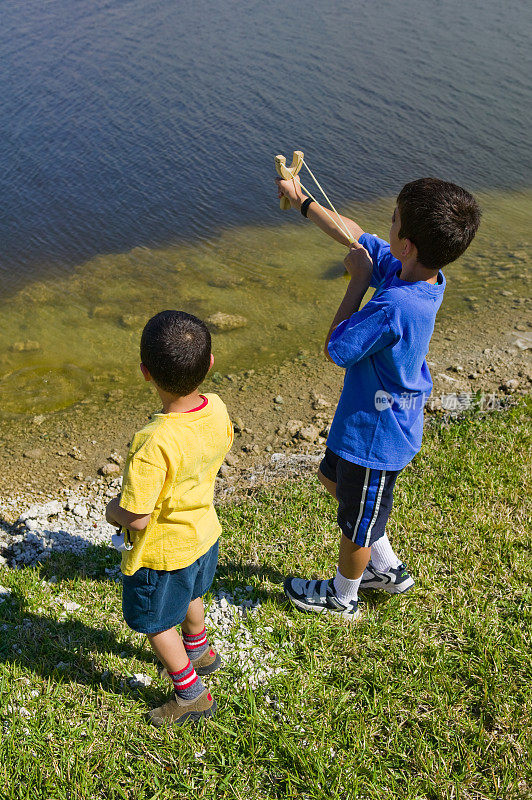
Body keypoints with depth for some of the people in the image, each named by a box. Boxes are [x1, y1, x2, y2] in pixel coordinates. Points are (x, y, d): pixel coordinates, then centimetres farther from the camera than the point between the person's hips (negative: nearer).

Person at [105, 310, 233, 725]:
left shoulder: (154, 445, -40)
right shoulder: (217, 410, -19)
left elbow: (136, 518, -32)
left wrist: (113, 511, -11)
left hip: (162, 552, -7)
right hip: (203, 531, 7)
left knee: (156, 623, 20)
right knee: (190, 595, 35)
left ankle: (192, 694, 38)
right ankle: (199, 652, 61)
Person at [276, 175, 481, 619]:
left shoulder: (394, 307, -38)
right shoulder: (423, 274, -11)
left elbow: (334, 349, -23)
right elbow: (357, 237, 6)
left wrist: (359, 281, -20)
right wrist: (301, 199, 13)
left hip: (376, 434, -9)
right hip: (371, 416, 9)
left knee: (358, 522, 16)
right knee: (333, 478, 31)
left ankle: (343, 596, 45)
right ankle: (388, 569, 47)